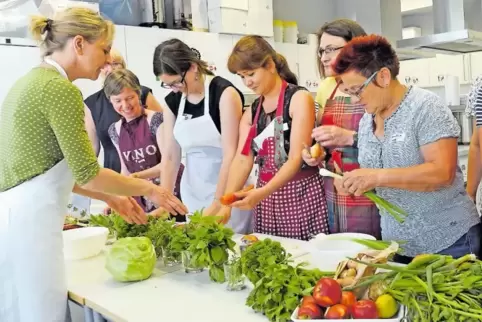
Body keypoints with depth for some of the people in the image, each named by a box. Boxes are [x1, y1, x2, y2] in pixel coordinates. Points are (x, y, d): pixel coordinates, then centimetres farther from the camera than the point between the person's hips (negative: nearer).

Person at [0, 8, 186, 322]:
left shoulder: (33, 81, 15)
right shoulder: (61, 89, -14)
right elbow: (88, 173, -13)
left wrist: (114, 198, 18)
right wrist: (149, 188, 2)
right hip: (26, 223, -10)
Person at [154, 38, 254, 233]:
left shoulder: (225, 93, -14)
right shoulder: (172, 101, 3)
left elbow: (231, 154, -18)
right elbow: (170, 156, 4)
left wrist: (217, 203, -20)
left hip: (227, 188, -5)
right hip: (192, 188, 5)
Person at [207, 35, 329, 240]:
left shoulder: (299, 99, -9)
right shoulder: (252, 111, 10)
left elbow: (297, 158, -16)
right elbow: (242, 160, 0)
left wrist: (262, 192, -29)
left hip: (300, 193, -5)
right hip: (266, 196, 6)